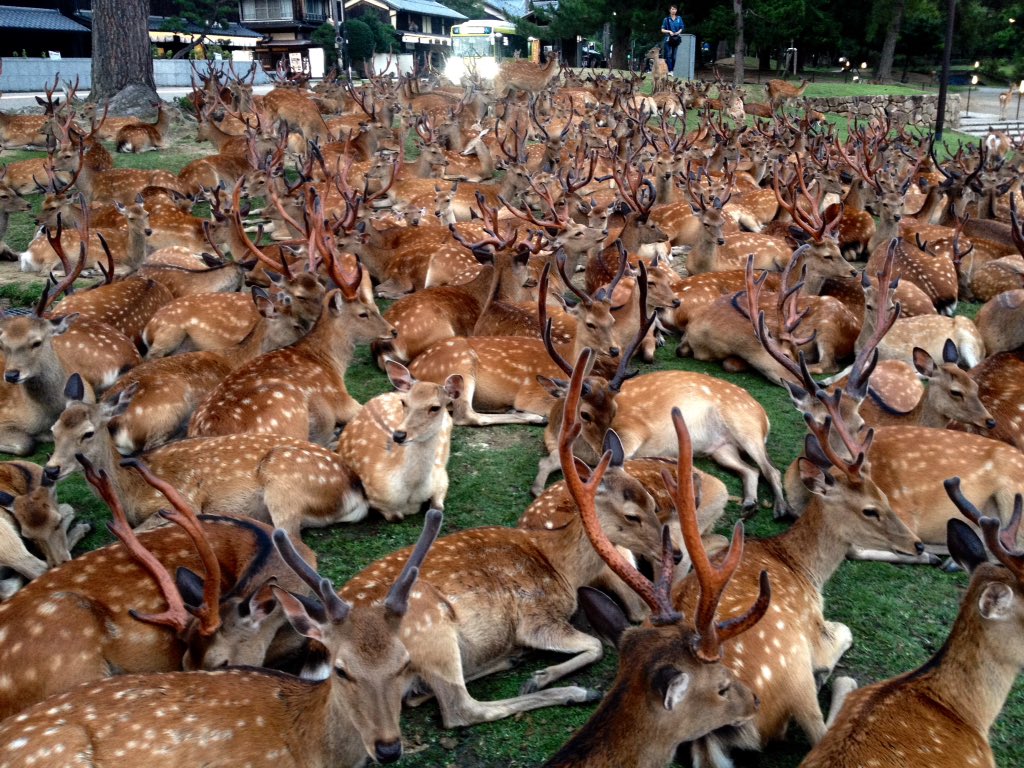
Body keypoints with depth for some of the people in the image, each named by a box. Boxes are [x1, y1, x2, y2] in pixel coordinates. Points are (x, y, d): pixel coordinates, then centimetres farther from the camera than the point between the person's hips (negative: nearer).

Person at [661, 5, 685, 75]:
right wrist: (669, 31, -14)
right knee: (669, 55, -11)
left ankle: (672, 70, 9)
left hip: (676, 39, 3)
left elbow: (681, 28, 12)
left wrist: (678, 32, -9)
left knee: (674, 55, 4)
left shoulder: (679, 19, 8)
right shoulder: (667, 19, 2)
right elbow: (662, 30, 2)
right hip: (668, 39, -3)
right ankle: (669, 70, -14)